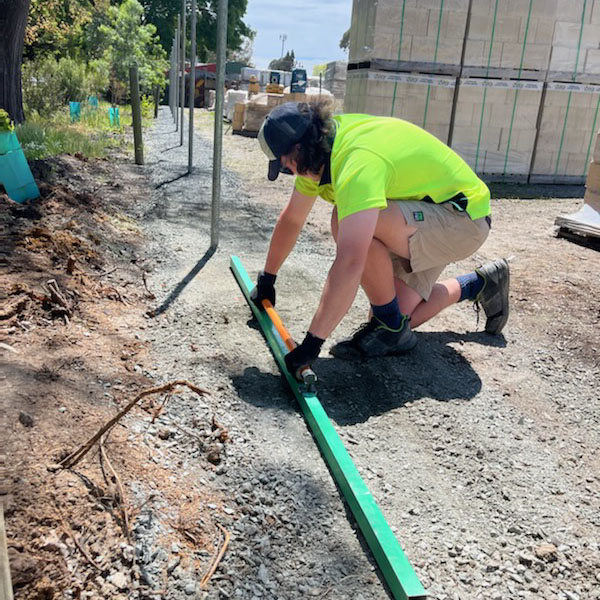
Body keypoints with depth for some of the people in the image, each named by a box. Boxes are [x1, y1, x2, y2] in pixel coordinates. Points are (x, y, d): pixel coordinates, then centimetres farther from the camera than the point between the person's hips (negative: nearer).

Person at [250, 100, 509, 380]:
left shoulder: (357, 163, -35)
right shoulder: (319, 151, -5)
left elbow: (349, 263, -44)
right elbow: (291, 219, 8)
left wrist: (311, 343, -40)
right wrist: (266, 279, 16)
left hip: (462, 219, -9)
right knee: (398, 319, 3)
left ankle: (389, 325, -8)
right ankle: (481, 284, 24)